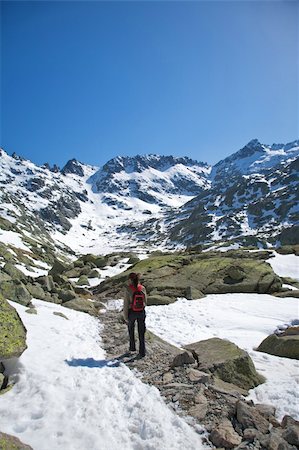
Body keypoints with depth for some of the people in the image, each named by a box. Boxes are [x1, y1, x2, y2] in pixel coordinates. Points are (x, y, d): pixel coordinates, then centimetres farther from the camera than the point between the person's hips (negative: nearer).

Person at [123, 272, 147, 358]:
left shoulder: (128, 290, -17)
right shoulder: (143, 288, -7)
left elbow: (126, 304, -15)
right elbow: (145, 301, 4)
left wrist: (125, 316, -6)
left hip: (131, 312, -2)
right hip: (141, 312, 2)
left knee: (131, 329, 24)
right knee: (141, 332, 12)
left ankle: (132, 347, 36)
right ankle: (142, 352, 12)